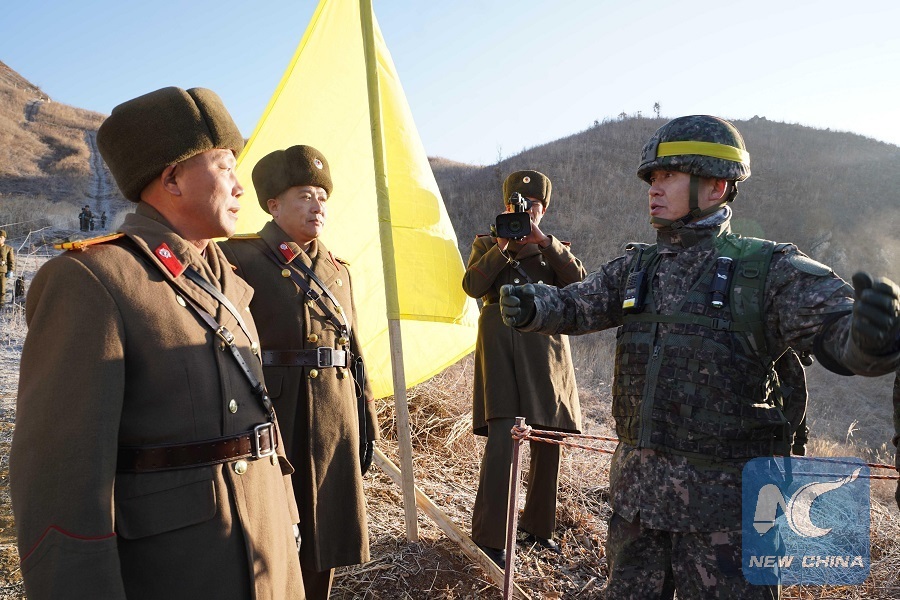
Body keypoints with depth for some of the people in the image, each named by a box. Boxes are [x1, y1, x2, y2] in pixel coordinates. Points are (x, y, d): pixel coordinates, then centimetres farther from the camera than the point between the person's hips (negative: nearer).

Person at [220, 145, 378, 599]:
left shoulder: (337, 269, 14)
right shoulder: (241, 259, -5)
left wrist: (366, 420, 13)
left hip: (335, 417, 5)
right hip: (271, 415, -5)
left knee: (322, 527, 15)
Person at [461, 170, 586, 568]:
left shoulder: (555, 248, 20)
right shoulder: (487, 244, 15)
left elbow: (578, 281, -2)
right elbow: (472, 285, -4)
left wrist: (544, 241, -10)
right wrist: (502, 247, -13)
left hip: (545, 349, 3)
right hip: (501, 346, -3)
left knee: (547, 441, 7)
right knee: (502, 438, -14)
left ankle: (539, 525, 25)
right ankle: (489, 537, -6)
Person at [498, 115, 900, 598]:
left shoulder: (771, 271, -8)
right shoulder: (635, 267, 7)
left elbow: (838, 331, -17)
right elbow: (575, 306, 4)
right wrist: (530, 307, -17)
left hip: (723, 503, -4)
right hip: (634, 484, 5)